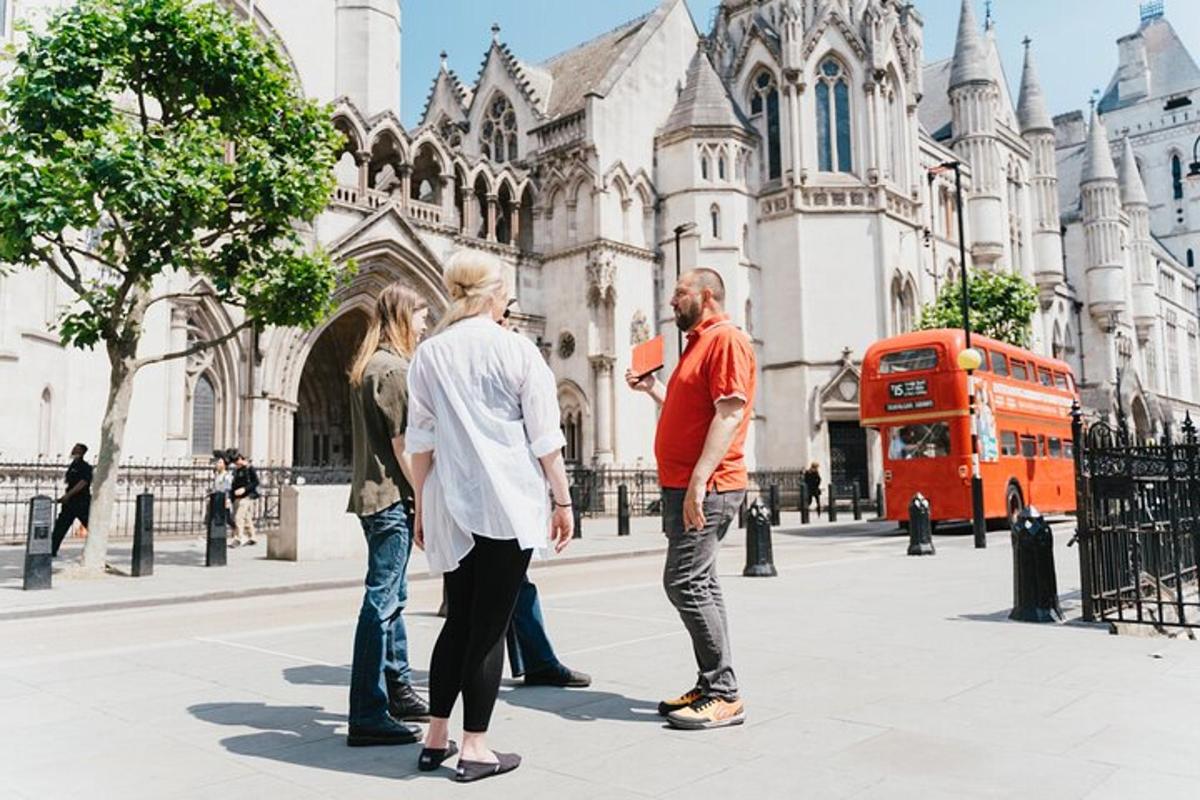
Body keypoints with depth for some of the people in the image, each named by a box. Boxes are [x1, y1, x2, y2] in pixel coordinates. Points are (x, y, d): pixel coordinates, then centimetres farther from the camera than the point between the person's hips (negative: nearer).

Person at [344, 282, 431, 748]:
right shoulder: (394, 369, -12)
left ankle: (398, 692, 28)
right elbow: (403, 445, -16)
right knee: (381, 602, -7)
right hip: (391, 498, -10)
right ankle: (368, 717, -1)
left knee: (393, 597, 17)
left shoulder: (366, 368, 16)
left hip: (373, 495, 10)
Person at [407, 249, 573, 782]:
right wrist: (562, 500, 4)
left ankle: (436, 738, 20)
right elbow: (545, 438, -4)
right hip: (509, 502, -4)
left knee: (459, 621, 16)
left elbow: (420, 440, 7)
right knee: (489, 627, 3)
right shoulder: (518, 351, -4)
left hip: (452, 504, 4)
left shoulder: (429, 353, 6)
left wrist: (421, 507, 15)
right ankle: (475, 749, 11)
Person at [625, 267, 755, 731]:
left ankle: (724, 696, -5)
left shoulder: (726, 338, -10)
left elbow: (729, 412, -21)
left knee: (685, 583, -12)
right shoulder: (698, 344, 21)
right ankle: (711, 688, 20)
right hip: (683, 485, 10)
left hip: (705, 487, -10)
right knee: (698, 585, 12)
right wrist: (651, 388, 20)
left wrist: (699, 480, -26)